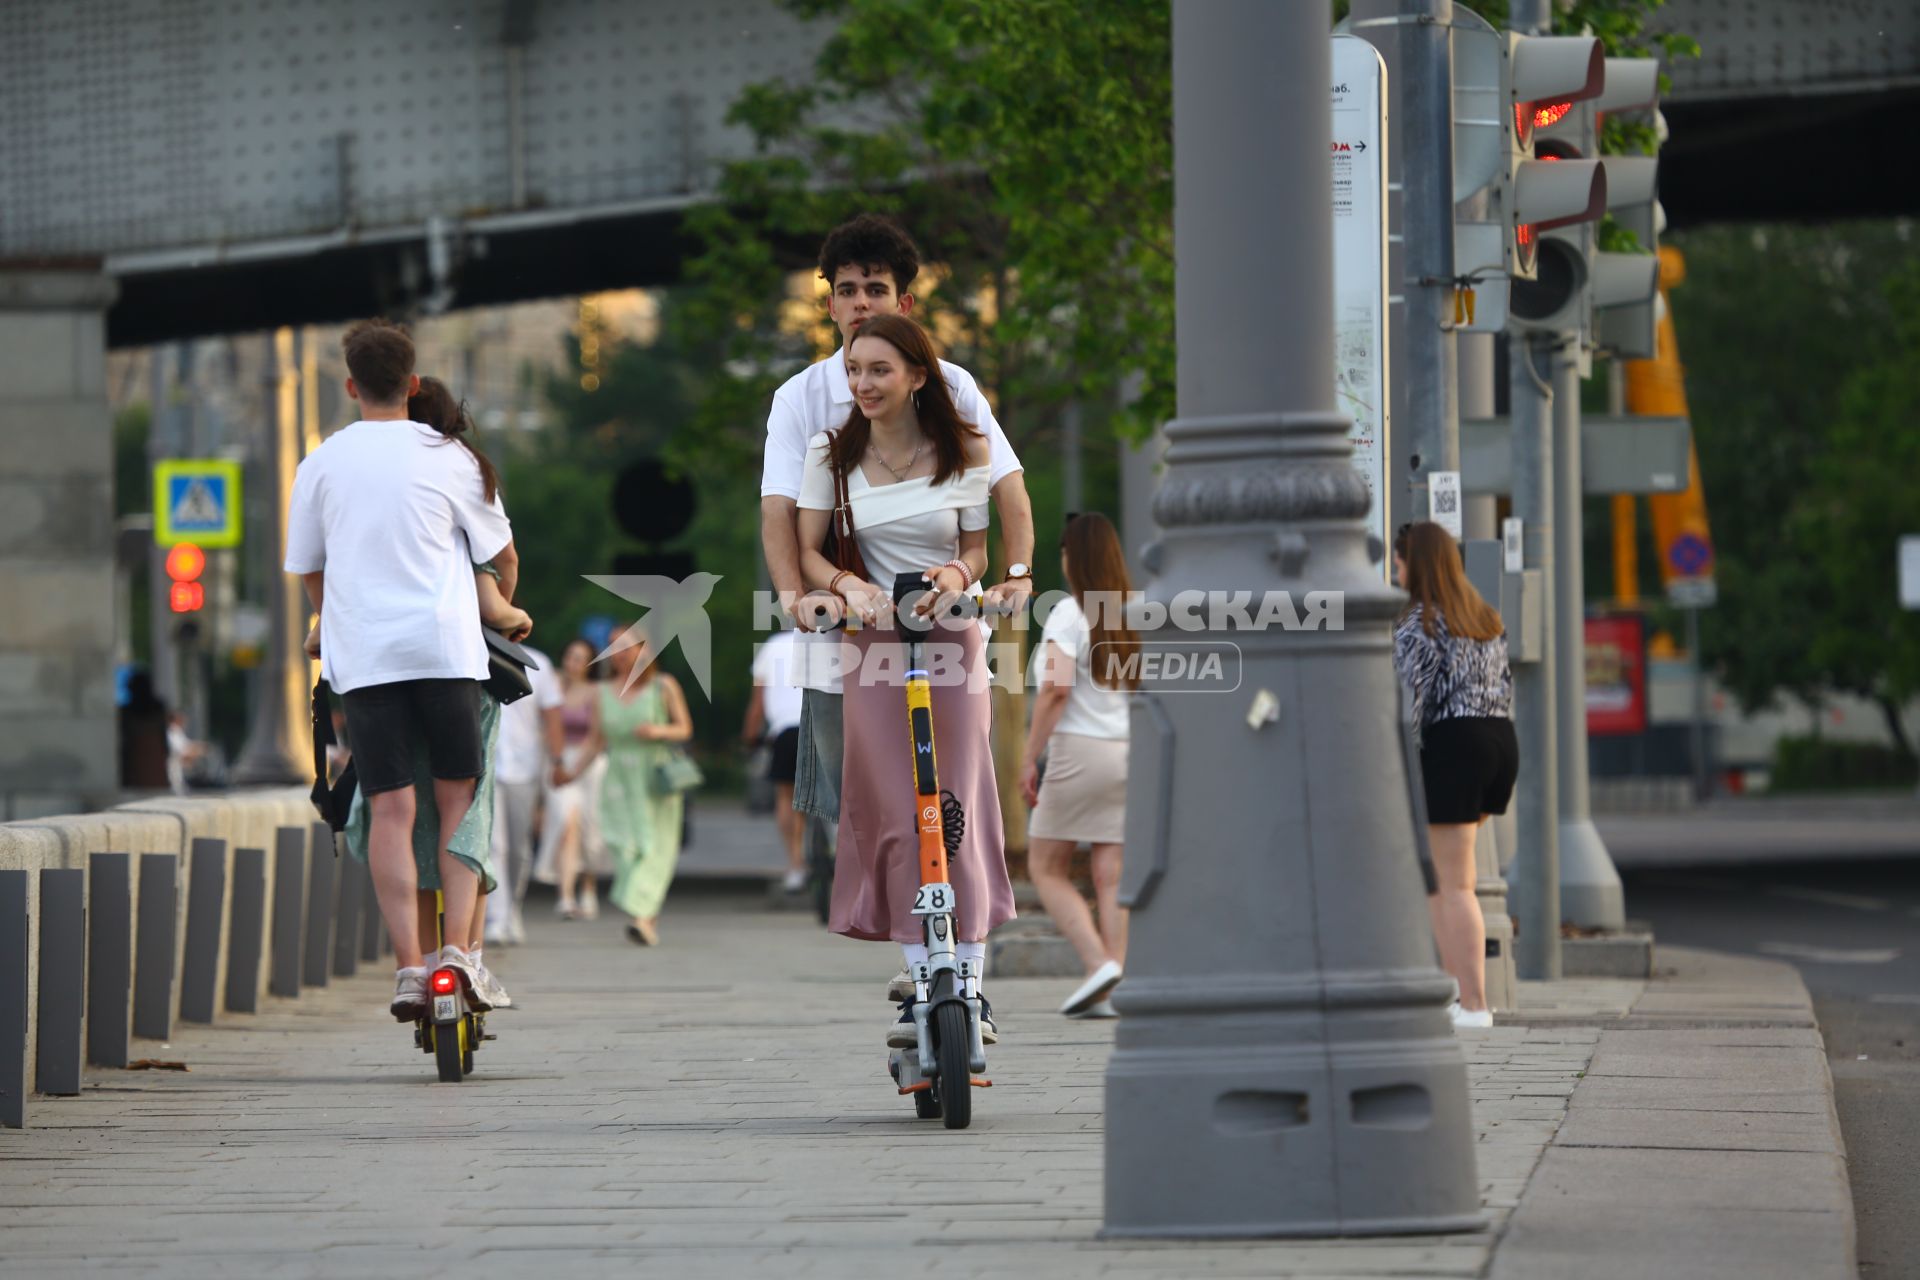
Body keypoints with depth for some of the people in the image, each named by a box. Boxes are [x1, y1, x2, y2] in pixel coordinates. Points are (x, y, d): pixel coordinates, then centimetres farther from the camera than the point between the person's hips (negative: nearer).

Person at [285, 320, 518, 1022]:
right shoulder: (451, 459, 3)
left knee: (389, 809, -1)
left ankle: (408, 962, -10)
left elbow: (308, 571, 18)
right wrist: (503, 613, 33)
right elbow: (503, 555, 13)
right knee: (458, 802, 8)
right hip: (446, 647, -1)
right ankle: (459, 945, -6)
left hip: (360, 655, 1)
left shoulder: (321, 464, 8)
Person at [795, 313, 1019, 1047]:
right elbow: (806, 549, 3)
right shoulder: (832, 454, 2)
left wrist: (958, 574, -18)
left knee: (959, 813, -5)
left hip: (953, 638, -1)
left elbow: (978, 546, 5)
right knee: (896, 817, -6)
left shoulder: (965, 451, 0)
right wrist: (847, 586, -17)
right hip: (873, 642, 1)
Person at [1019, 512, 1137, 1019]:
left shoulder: (1070, 614, -9)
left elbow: (1056, 689, -18)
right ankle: (1111, 991, -2)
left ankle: (1099, 963, -11)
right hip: (1129, 752, 6)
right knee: (1111, 875, 4)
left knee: (1046, 869, 6)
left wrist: (1030, 757, -13)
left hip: (1080, 750, -5)